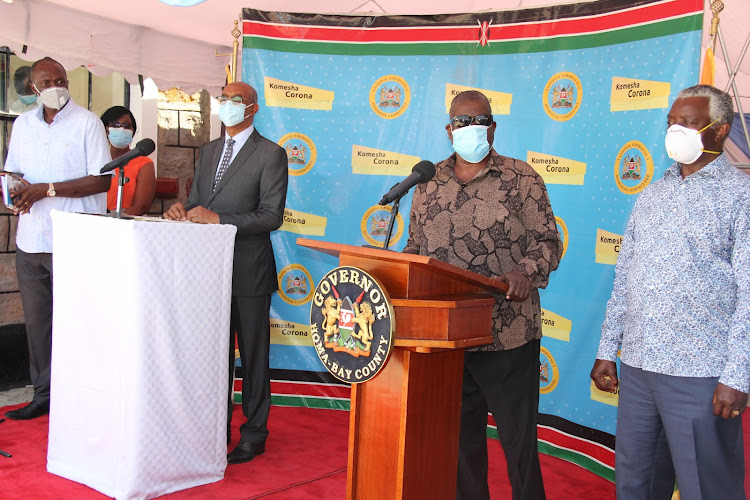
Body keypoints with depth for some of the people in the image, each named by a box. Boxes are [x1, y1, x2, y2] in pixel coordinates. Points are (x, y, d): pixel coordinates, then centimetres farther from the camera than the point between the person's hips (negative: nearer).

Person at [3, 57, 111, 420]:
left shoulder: (87, 123, -3)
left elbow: (102, 180, -9)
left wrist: (47, 190, -16)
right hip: (31, 239, 5)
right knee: (36, 319, 8)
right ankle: (43, 395, 18)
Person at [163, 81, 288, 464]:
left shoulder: (270, 154, -6)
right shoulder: (209, 151, 16)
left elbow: (271, 215, -14)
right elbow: (198, 200, 18)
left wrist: (218, 219, -21)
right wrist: (183, 210, -6)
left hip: (248, 269, -6)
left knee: (252, 355, 3)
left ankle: (254, 434, 16)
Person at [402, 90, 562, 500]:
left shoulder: (521, 179, 0)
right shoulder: (428, 183, 11)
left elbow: (548, 240, -3)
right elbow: (415, 247, 16)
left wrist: (526, 271, -22)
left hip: (508, 335, -3)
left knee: (517, 438, 4)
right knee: (460, 436, 16)